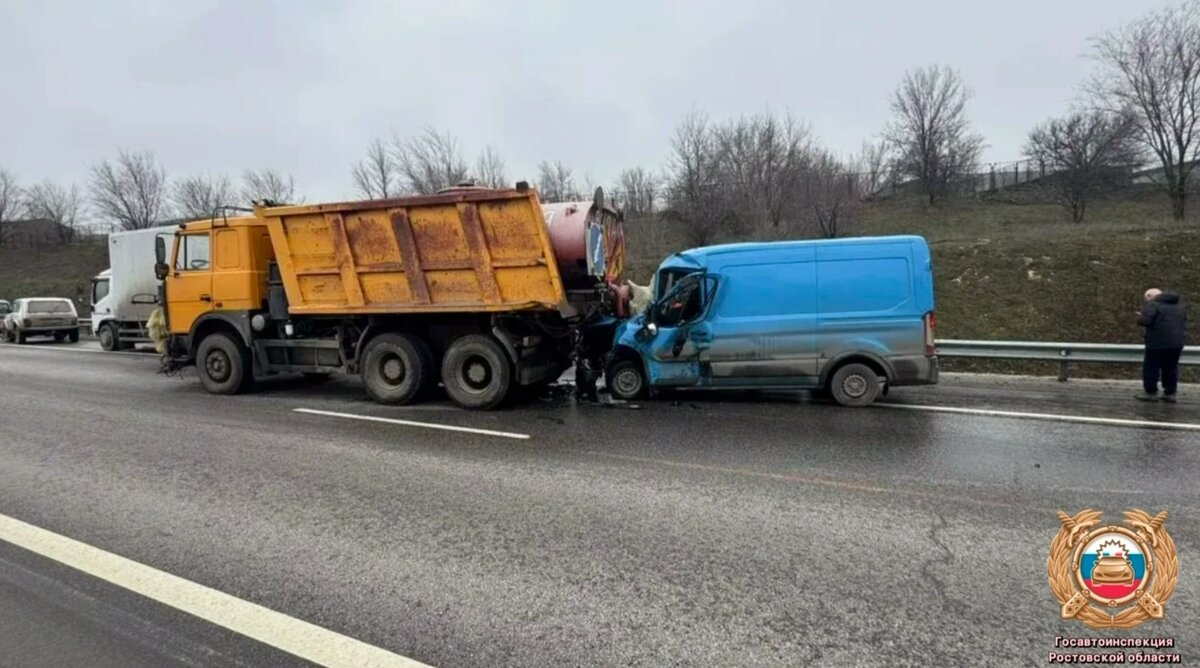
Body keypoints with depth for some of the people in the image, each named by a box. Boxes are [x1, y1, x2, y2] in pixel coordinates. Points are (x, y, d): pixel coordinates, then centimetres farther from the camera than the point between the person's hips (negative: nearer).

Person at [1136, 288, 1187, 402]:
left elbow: (1144, 321, -18)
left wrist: (1140, 317, 2)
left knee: (1151, 368, 3)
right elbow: (1184, 325, 23)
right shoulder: (1179, 306, 18)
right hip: (1177, 343, 7)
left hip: (1158, 342, -7)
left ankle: (1151, 392, 6)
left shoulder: (1153, 304, -7)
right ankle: (1170, 393, 17)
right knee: (1171, 368, 14)